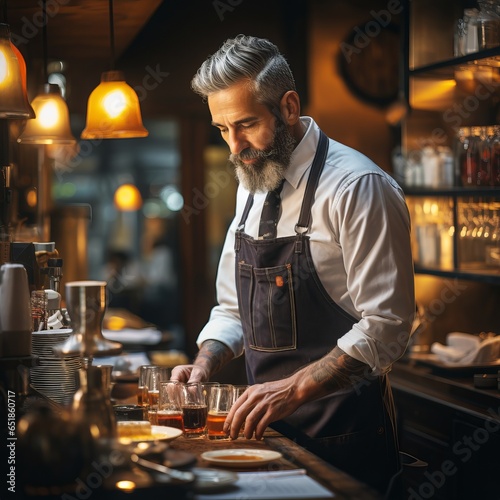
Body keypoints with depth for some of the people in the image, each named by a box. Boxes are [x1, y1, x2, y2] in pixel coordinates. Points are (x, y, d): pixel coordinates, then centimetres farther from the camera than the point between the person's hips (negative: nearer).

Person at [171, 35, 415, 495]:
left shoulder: (356, 187, -16)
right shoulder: (251, 189, 8)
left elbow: (385, 327, -21)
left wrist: (295, 388, -28)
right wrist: (205, 365, -3)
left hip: (341, 435, -7)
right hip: (269, 425, 7)